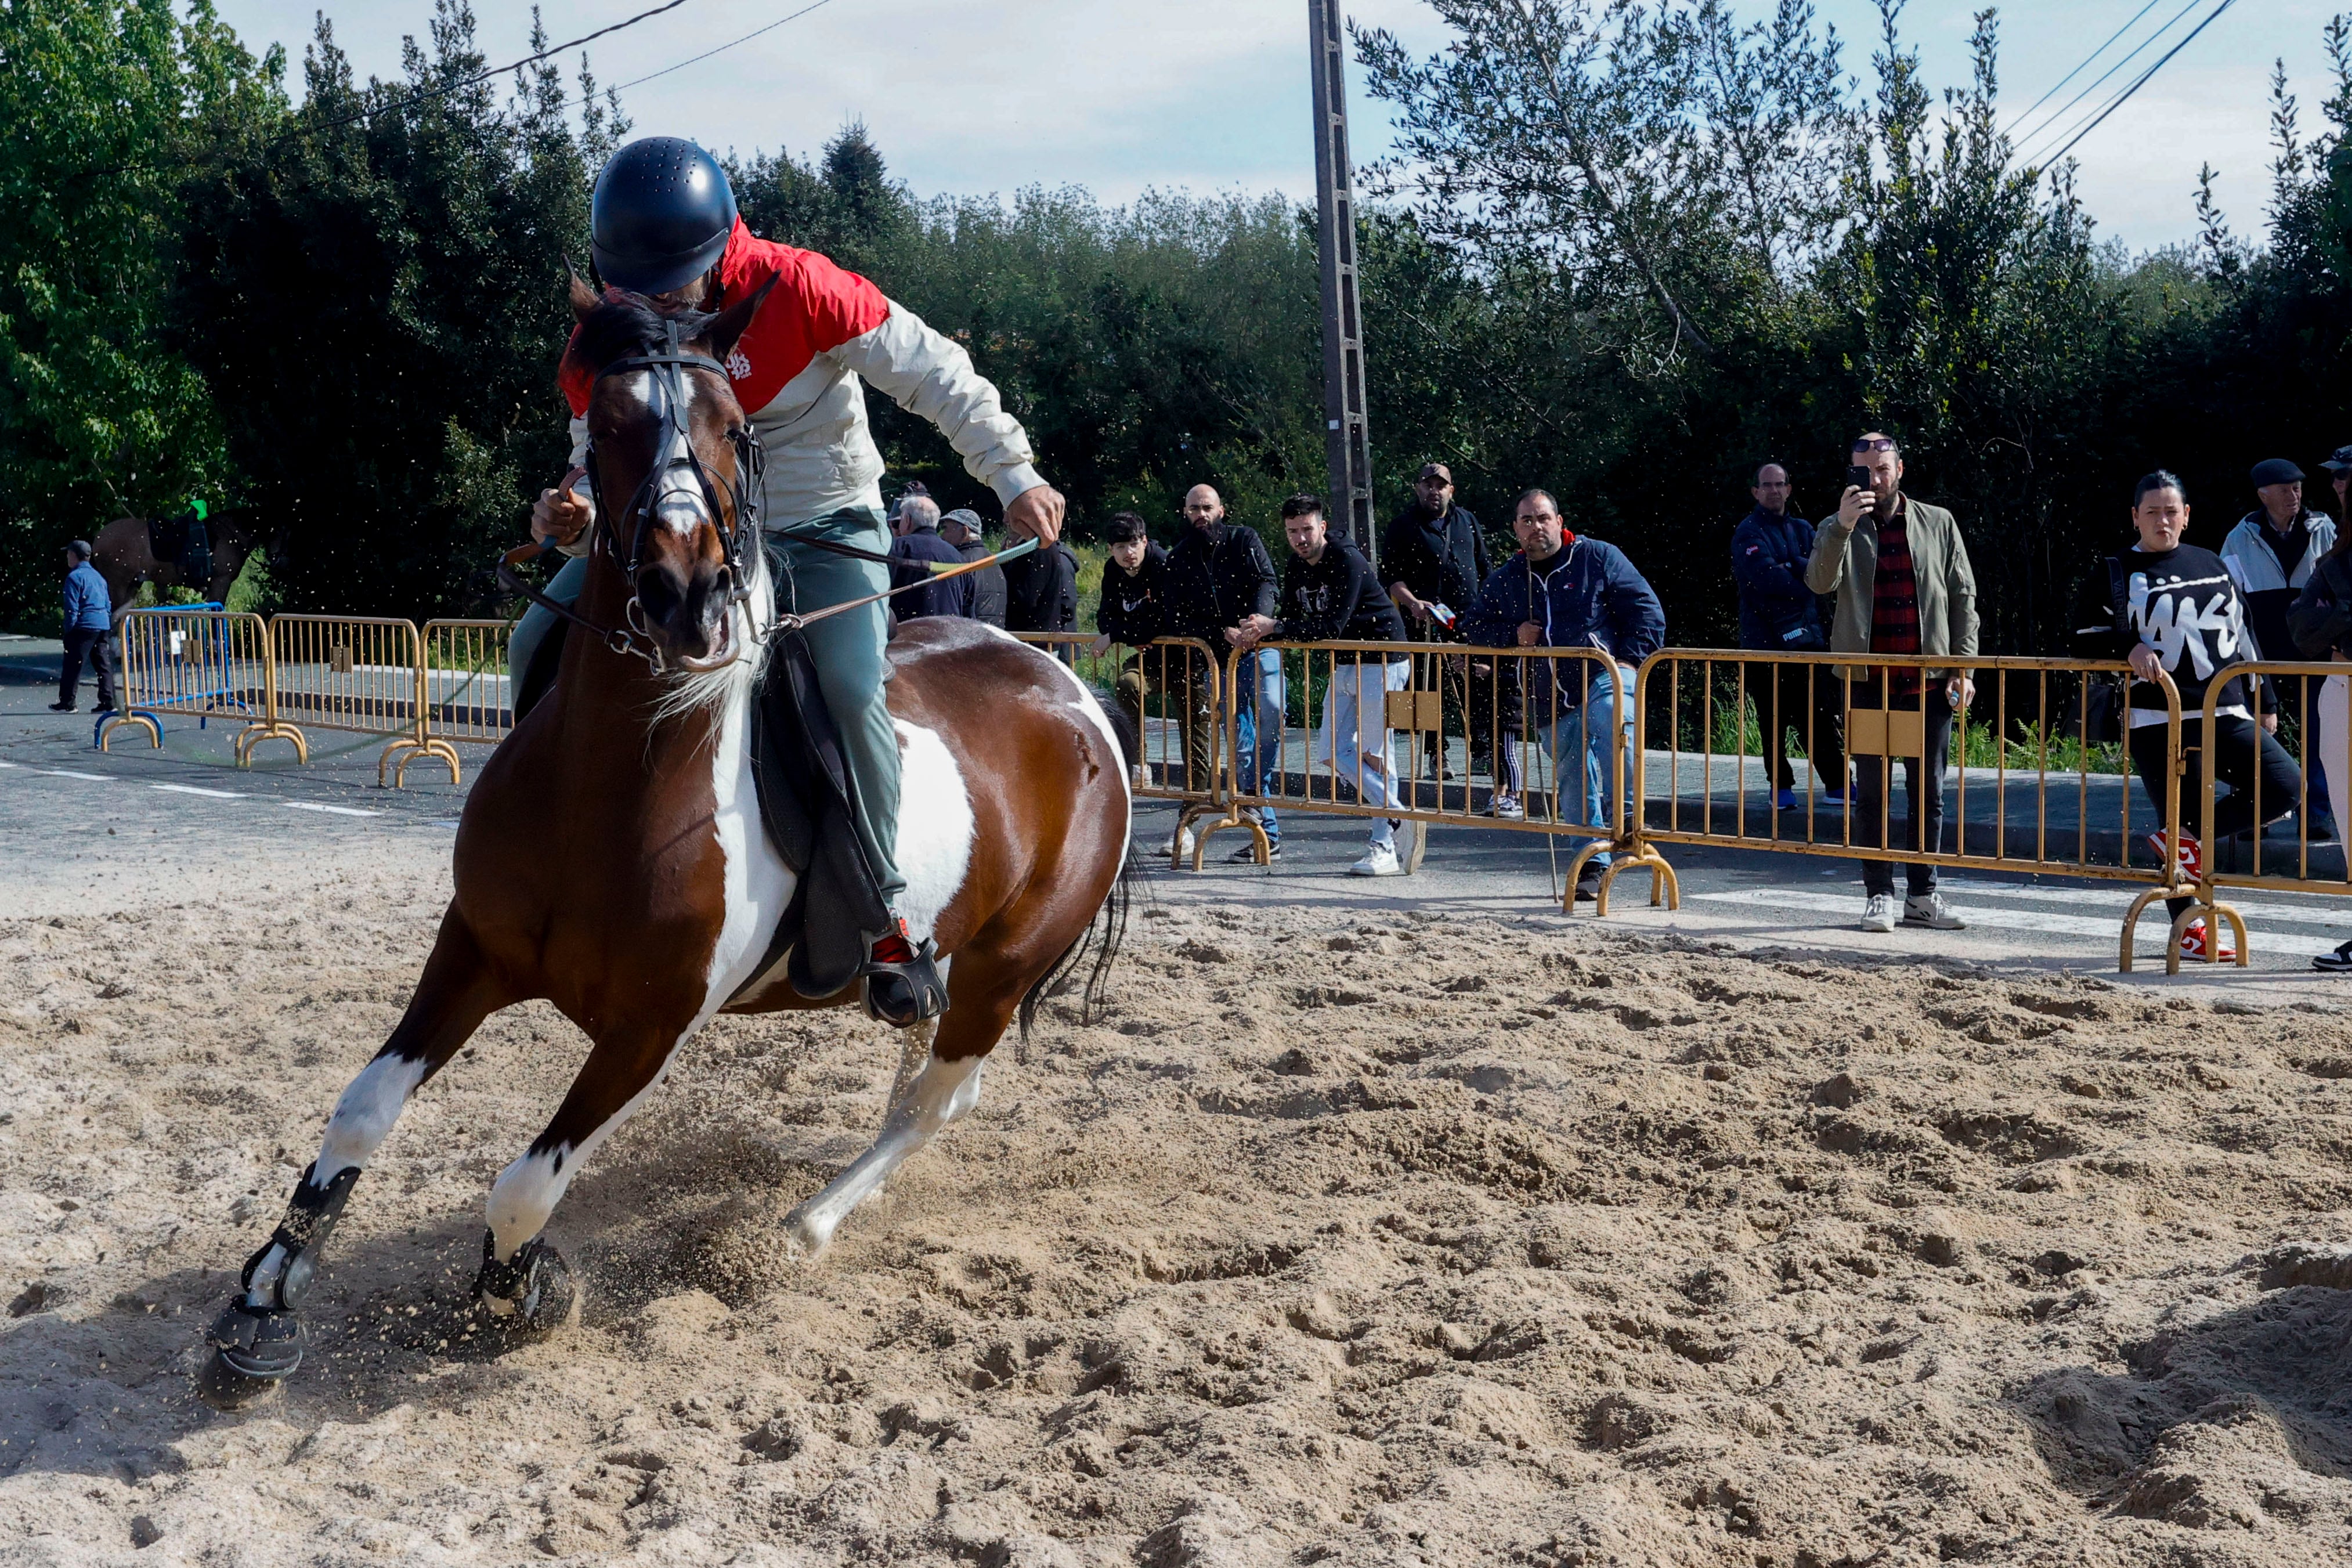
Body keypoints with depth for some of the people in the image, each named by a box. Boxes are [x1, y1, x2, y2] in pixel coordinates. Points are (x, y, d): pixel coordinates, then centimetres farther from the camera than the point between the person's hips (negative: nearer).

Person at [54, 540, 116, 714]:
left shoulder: (74, 577, -8)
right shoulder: (98, 576, 17)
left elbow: (72, 608, -12)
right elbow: (108, 605, 19)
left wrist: (69, 630, -8)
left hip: (84, 626, -8)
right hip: (103, 625, 8)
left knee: (73, 665, 0)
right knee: (103, 665, 7)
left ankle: (67, 703, 3)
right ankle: (108, 703, 5)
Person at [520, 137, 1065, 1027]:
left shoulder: (798, 289, -19)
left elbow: (936, 375, -11)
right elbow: (604, 462, 4)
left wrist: (1014, 476, -12)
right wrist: (576, 515, -21)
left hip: (825, 529, -4)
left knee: (849, 684, -30)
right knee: (541, 646, -8)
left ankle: (887, 918, -19)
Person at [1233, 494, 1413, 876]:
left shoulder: (1347, 561, -20)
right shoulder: (1296, 570, 6)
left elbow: (1332, 626, -27)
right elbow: (1293, 625, 9)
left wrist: (1273, 627, -28)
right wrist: (1256, 635, -10)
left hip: (1381, 662, -8)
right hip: (1344, 667, 8)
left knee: (1372, 753, -7)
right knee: (1332, 753, 3)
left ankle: (1385, 849, -1)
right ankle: (1400, 817, 10)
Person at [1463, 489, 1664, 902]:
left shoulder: (1598, 558, 4)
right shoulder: (1503, 580, 14)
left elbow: (1646, 608, 3)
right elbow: (1475, 627, 20)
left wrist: (1628, 659, -9)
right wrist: (1513, 634, 0)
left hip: (1605, 677, -4)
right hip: (1551, 698, 4)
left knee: (1614, 720, -37)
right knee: (1574, 782, 5)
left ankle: (1622, 814, -27)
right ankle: (1593, 863, 16)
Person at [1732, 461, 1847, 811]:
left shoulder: (1803, 530, 18)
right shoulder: (1749, 533, -2)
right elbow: (1767, 579, -16)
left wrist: (1791, 566, -13)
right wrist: (1804, 584, -4)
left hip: (1807, 637, 5)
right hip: (1766, 641, -4)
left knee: (1821, 715, -1)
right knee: (1774, 719, 1)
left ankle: (1836, 785, 0)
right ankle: (1781, 788, 9)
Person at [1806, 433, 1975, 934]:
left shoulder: (1938, 524, 9)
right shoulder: (1839, 530, 6)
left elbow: (1963, 597, 8)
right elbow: (1820, 581, -13)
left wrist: (1963, 666, 0)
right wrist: (1843, 526, -26)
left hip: (1929, 680, 1)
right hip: (1866, 680, -1)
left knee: (1928, 792, 5)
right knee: (1871, 792, 3)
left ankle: (1922, 895, 13)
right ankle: (1878, 894, 10)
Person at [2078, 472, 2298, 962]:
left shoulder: (2213, 566, 16)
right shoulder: (2115, 574, 5)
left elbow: (2241, 639, 20)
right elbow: (2084, 634, 2)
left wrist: (2265, 704, 19)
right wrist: (2130, 647, -15)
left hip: (2226, 716, 4)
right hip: (2158, 723, -4)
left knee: (2286, 784, -13)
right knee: (2182, 818, -4)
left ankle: (2189, 840, -2)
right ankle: (2189, 932, 10)